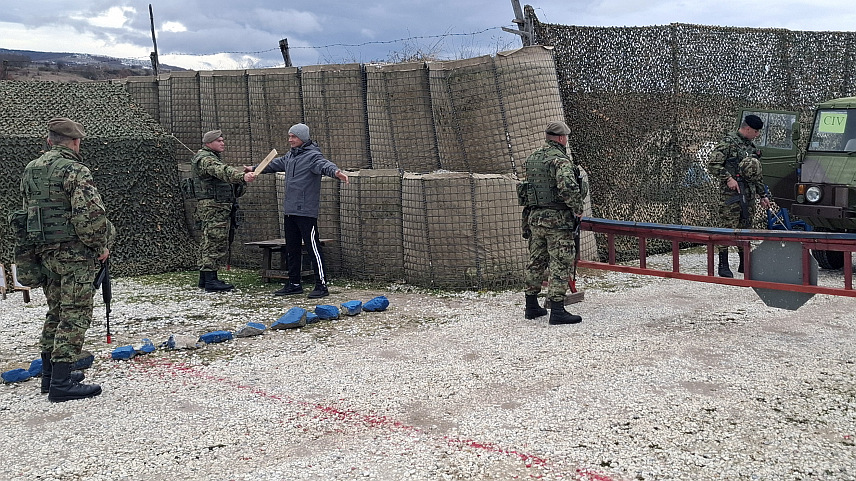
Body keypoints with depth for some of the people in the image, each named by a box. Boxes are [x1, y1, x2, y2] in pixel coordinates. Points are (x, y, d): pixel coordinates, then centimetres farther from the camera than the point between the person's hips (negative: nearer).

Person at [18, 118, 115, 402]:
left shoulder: (30, 171, 12)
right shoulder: (74, 170, -14)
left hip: (44, 253, 8)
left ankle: (50, 374, 27)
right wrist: (100, 245, -11)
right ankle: (61, 384, -4)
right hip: (74, 254, -8)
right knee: (75, 315, -3)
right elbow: (90, 213, -24)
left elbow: (28, 211, 19)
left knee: (56, 312, 19)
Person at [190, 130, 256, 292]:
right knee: (216, 243, -11)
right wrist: (242, 176, -48)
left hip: (217, 207, 11)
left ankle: (204, 278, 20)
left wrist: (240, 184, 3)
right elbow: (223, 171, -32)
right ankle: (210, 280, -11)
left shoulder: (212, 158, 23)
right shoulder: (205, 159, -13)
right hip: (213, 206, -11)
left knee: (208, 243, 14)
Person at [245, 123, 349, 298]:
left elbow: (324, 165, -31)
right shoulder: (290, 155, 16)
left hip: (306, 211, -9)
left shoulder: (312, 156, -11)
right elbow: (275, 164, 33)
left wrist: (336, 172, -54)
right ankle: (294, 284, 25)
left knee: (313, 247, -7)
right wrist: (255, 169, 43)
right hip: (290, 210, 9)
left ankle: (321, 285, -2)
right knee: (291, 248, 14)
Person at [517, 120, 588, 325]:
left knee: (536, 262, 15)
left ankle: (532, 306, 23)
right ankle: (557, 311, -2)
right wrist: (578, 209, -13)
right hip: (557, 219, -8)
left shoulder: (532, 158, 11)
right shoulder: (560, 160, -14)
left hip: (534, 217, 8)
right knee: (560, 264, -3)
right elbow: (568, 187, -27)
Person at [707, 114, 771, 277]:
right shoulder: (729, 142, -6)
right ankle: (723, 265, -3)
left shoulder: (751, 146, 20)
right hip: (731, 191, -8)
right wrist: (728, 179, -19)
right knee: (728, 227, -7)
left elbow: (758, 174, 26)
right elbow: (712, 163, -15)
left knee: (746, 228, 11)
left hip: (749, 193, 8)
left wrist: (763, 195, 24)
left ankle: (744, 264, 20)